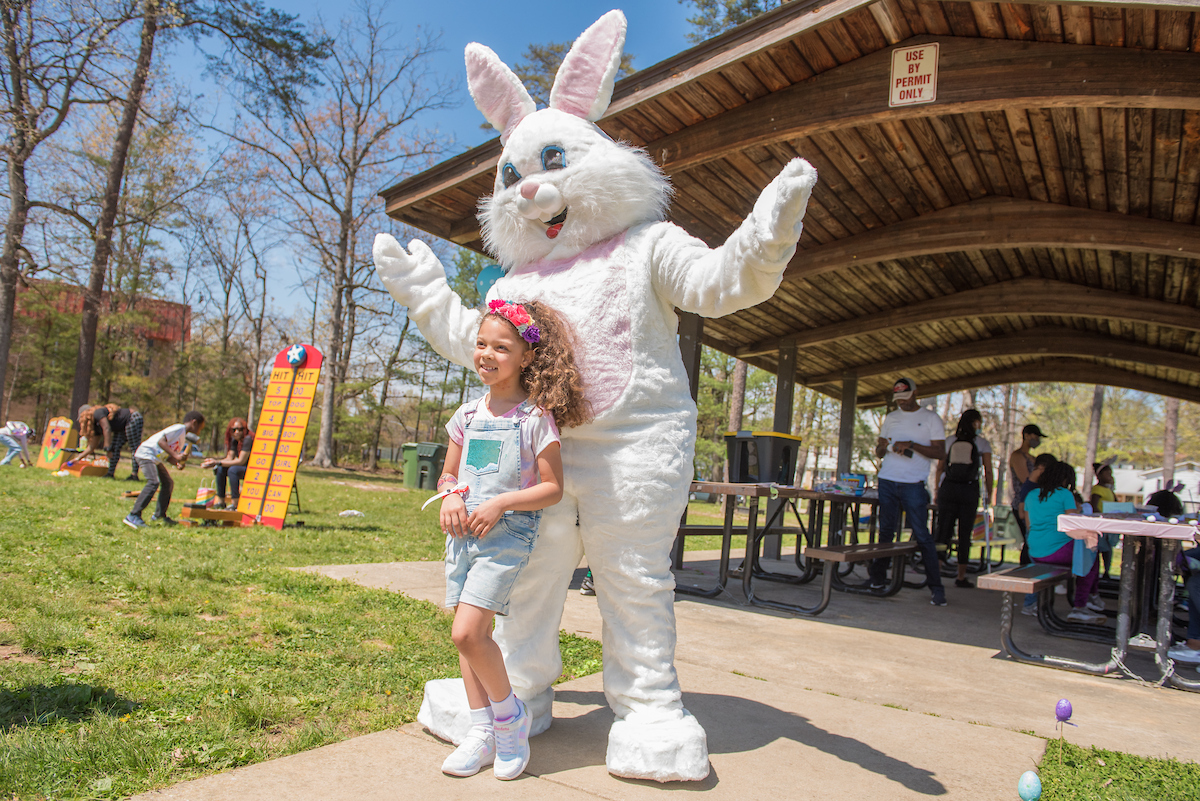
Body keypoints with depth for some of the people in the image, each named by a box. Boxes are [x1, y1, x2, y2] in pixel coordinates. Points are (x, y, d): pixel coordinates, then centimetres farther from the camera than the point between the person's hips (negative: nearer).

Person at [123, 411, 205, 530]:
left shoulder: (185, 438, 15)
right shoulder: (179, 428, -14)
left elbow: (168, 456, 10)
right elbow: (161, 441, -26)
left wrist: (178, 463, -10)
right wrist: (176, 455, -30)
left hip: (157, 459, 11)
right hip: (146, 454, -11)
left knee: (168, 483, 15)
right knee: (153, 483, -24)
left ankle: (159, 515, 25)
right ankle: (133, 516, -25)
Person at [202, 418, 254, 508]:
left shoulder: (248, 439, -21)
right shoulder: (234, 440, 8)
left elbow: (241, 461, -23)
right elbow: (229, 459, 5)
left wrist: (218, 462, -21)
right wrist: (213, 462, -11)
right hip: (242, 469, 9)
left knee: (233, 470, -30)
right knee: (220, 469, -2)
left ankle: (234, 503, -25)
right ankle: (221, 501, 4)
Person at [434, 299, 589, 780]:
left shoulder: (536, 417, -7)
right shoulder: (467, 414, 10)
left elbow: (552, 488, -8)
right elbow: (449, 474, 18)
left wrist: (500, 504, -19)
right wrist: (450, 498, -4)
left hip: (507, 534, -6)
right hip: (462, 534, 6)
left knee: (467, 631, -16)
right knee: (470, 635, 8)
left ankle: (509, 714, 7)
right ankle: (482, 732, 21)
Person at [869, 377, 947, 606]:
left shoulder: (931, 419, 3)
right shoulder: (890, 418, 17)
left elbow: (940, 452, -4)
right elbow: (879, 451, 19)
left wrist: (912, 445, -16)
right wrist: (883, 447, -5)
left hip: (913, 484, -4)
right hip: (887, 481, 4)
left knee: (922, 535, -7)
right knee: (886, 531, 8)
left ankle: (937, 588, -3)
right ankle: (878, 578, 16)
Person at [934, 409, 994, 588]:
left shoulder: (949, 441, 8)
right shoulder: (983, 444, 3)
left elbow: (940, 468, 6)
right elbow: (988, 471, 0)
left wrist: (937, 490, 11)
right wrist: (988, 494, 6)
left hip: (948, 488, 2)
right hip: (970, 490, -2)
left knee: (943, 531, 4)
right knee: (965, 534, 4)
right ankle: (961, 577, 8)